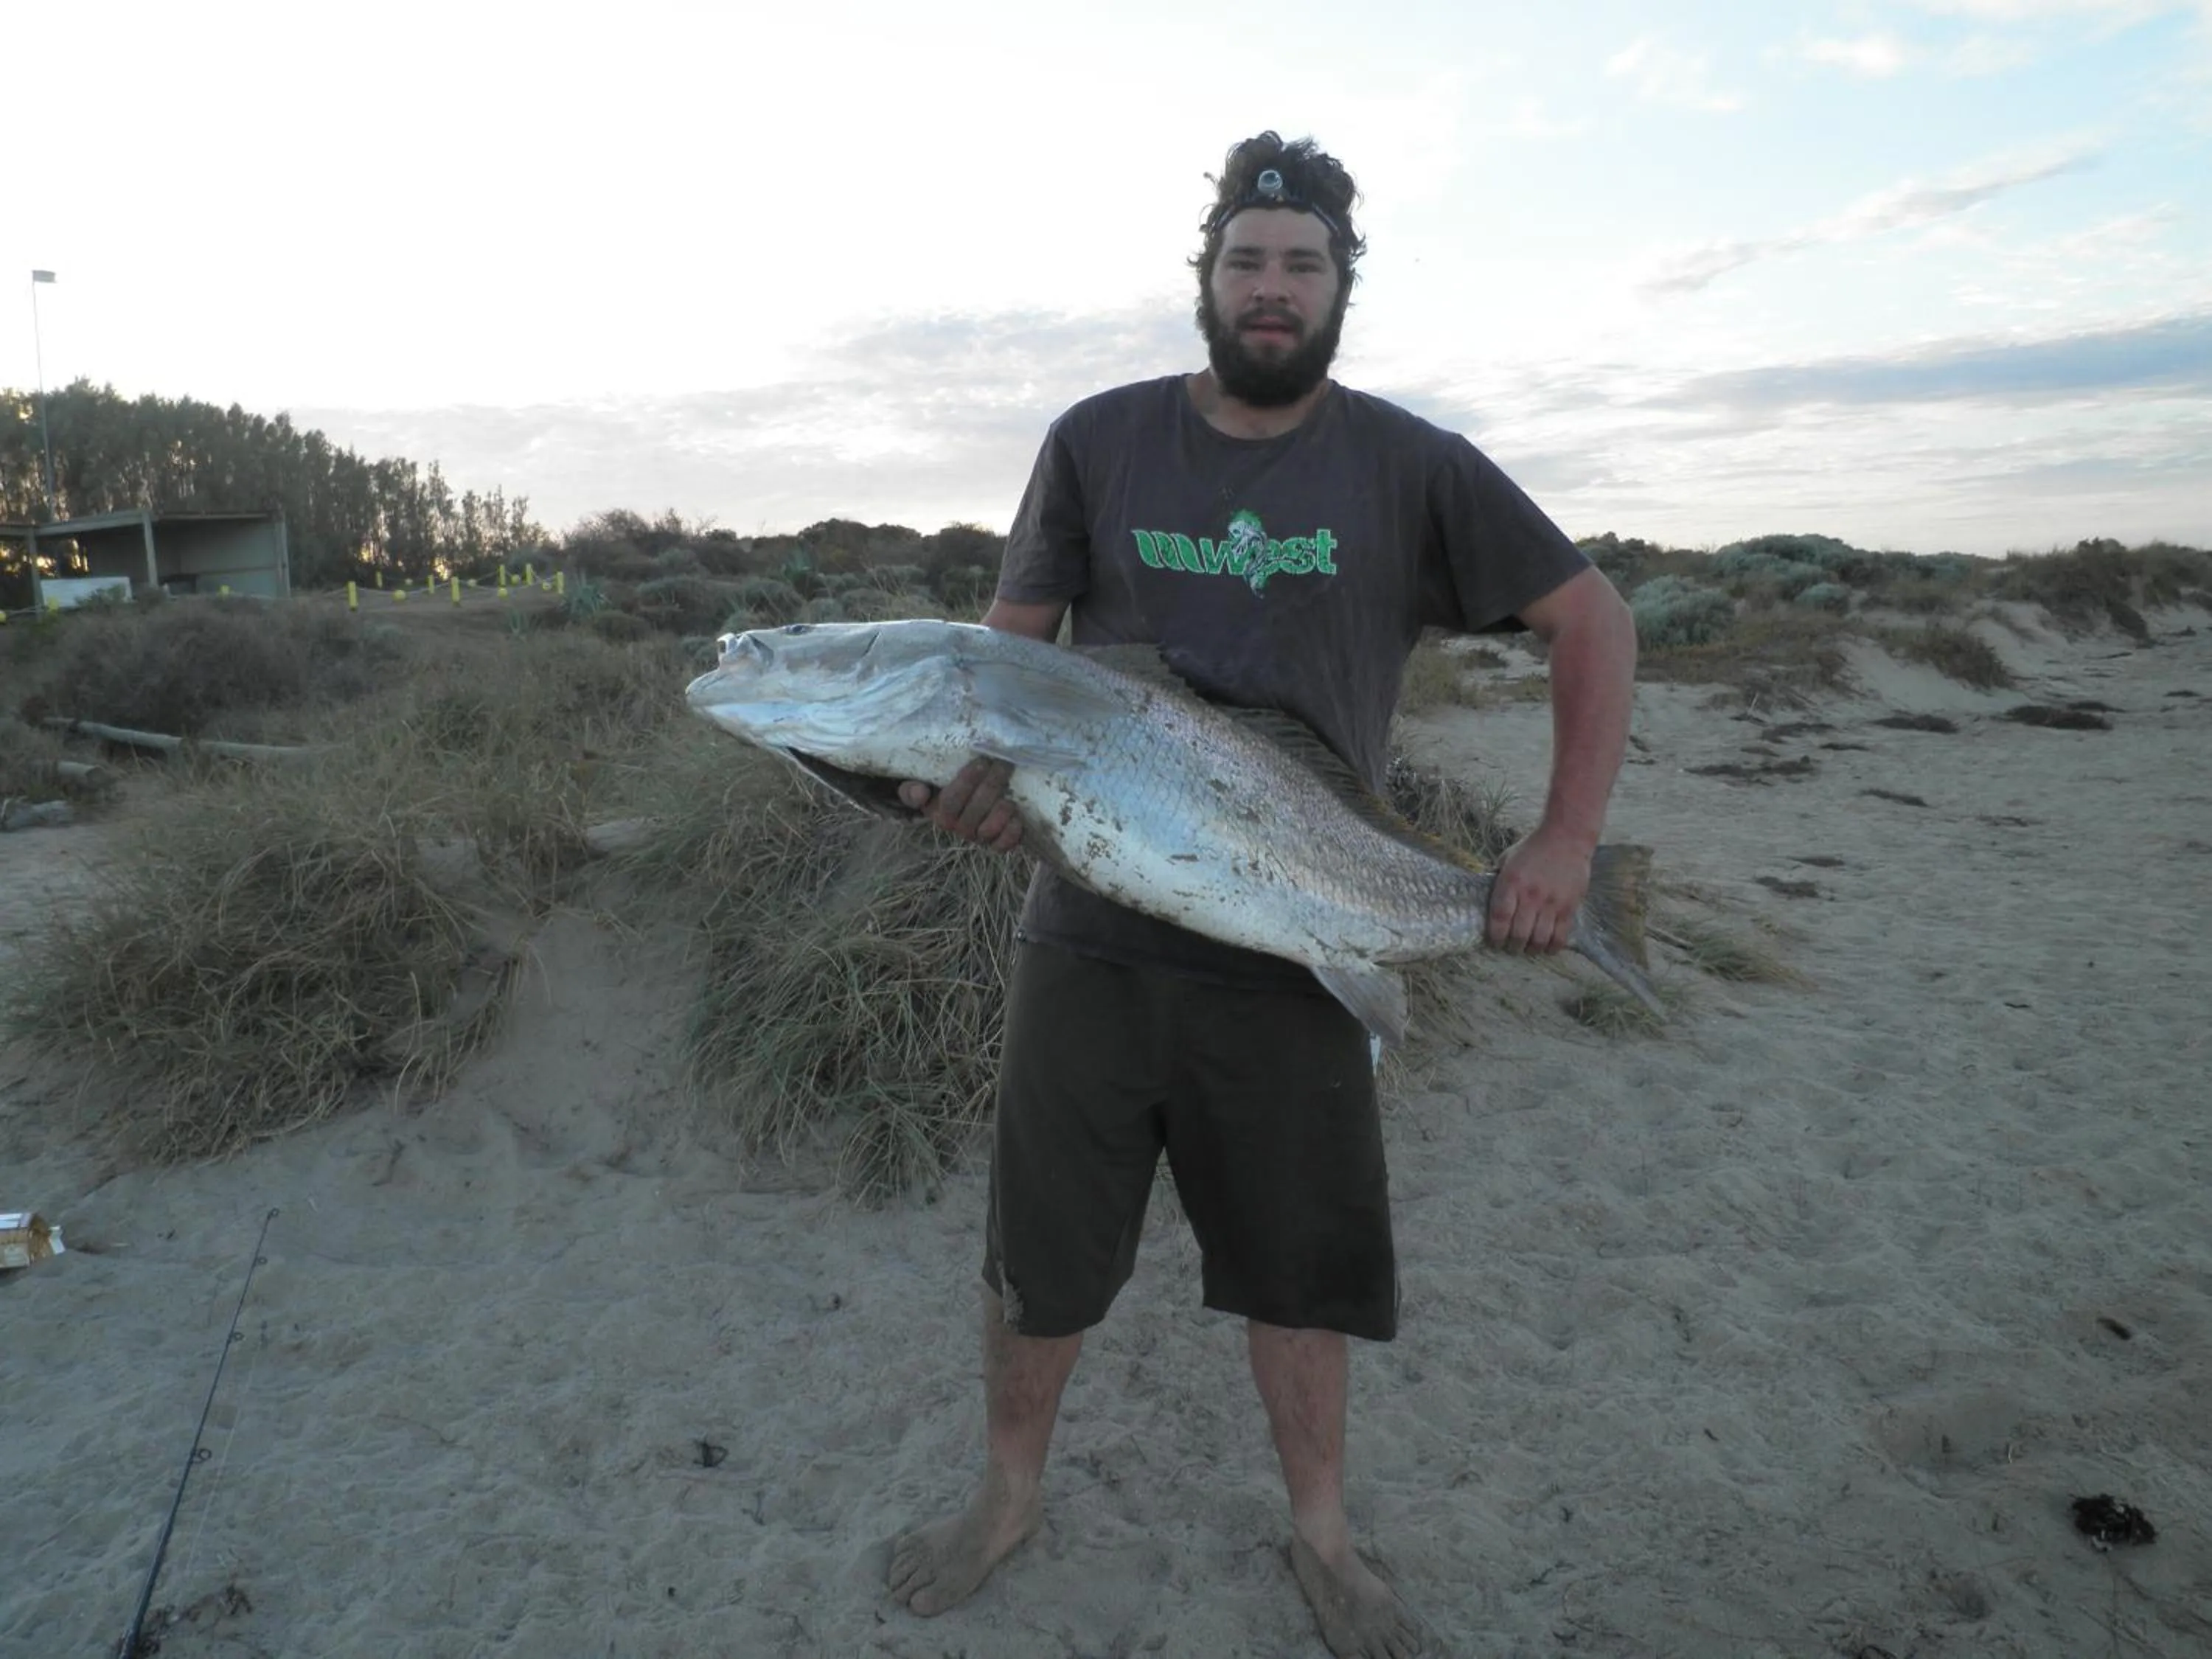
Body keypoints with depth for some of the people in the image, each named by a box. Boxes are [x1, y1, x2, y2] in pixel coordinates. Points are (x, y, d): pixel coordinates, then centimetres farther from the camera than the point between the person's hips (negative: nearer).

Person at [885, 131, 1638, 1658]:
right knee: (1039, 1254, 14)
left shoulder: (1409, 465, -1)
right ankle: (1009, 1501, 39)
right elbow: (1012, 645, 3)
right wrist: (982, 767, -18)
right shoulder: (1099, 441, 2)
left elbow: (1593, 620, 3)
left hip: (1292, 956, -1)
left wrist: (1569, 840, -6)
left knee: (1301, 1262, 13)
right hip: (1092, 938, 1)